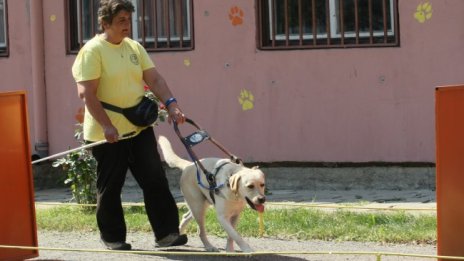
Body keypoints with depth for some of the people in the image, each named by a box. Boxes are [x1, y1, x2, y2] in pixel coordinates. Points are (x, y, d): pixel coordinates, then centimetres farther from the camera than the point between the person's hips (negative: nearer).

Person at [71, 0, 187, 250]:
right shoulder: (93, 51, -11)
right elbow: (88, 94, -17)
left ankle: (166, 233, 1)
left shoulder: (135, 48, 10)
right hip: (107, 133, -6)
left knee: (156, 181, -2)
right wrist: (107, 126, -23)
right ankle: (112, 237, 18)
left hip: (139, 128, 6)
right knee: (110, 188, 5)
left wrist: (171, 104, -12)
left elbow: (154, 79, 5)